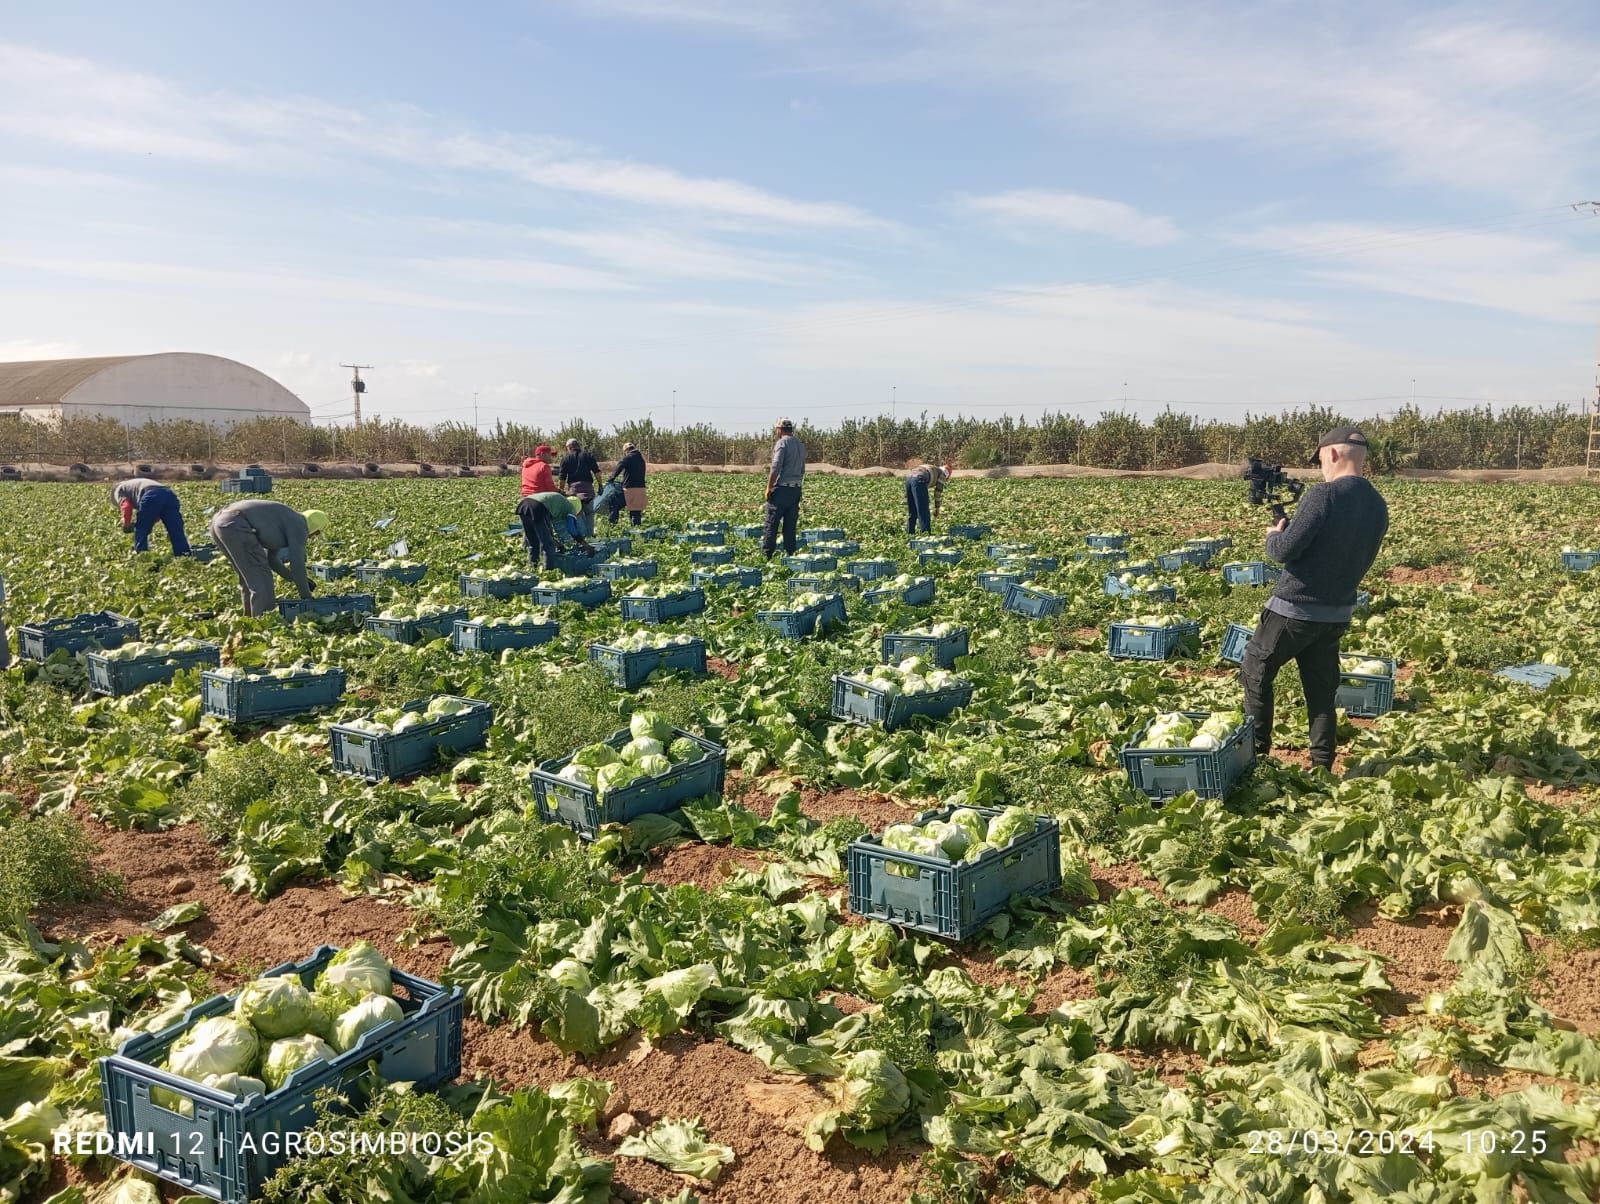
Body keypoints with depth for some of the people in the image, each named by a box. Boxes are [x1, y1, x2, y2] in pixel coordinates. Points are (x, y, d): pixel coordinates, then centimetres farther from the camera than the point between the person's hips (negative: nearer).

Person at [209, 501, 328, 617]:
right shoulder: (299, 526, 2)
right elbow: (296, 563, -3)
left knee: (249, 577, 21)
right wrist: (306, 595, 6)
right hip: (235, 525, -10)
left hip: (219, 521, 10)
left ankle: (250, 617, 25)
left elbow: (272, 559, 34)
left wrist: (294, 579, 35)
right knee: (261, 578, -3)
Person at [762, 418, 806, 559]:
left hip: (782, 488, -7)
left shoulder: (782, 443, -9)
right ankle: (789, 554, 8)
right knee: (790, 525, 9)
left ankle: (766, 554, -5)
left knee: (772, 523, -4)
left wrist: (769, 487, -11)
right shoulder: (801, 445, 16)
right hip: (796, 489, 7)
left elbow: (775, 468, -16)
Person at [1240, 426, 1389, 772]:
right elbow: (1362, 559, 16)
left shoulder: (1324, 495, -19)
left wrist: (1273, 535, 2)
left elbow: (1285, 551, -19)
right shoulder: (1379, 506, 6)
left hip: (1294, 609, -7)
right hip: (1338, 613, 7)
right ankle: (1322, 768, 15)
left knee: (1256, 673, 11)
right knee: (1322, 690, 13)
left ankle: (1257, 753, 14)